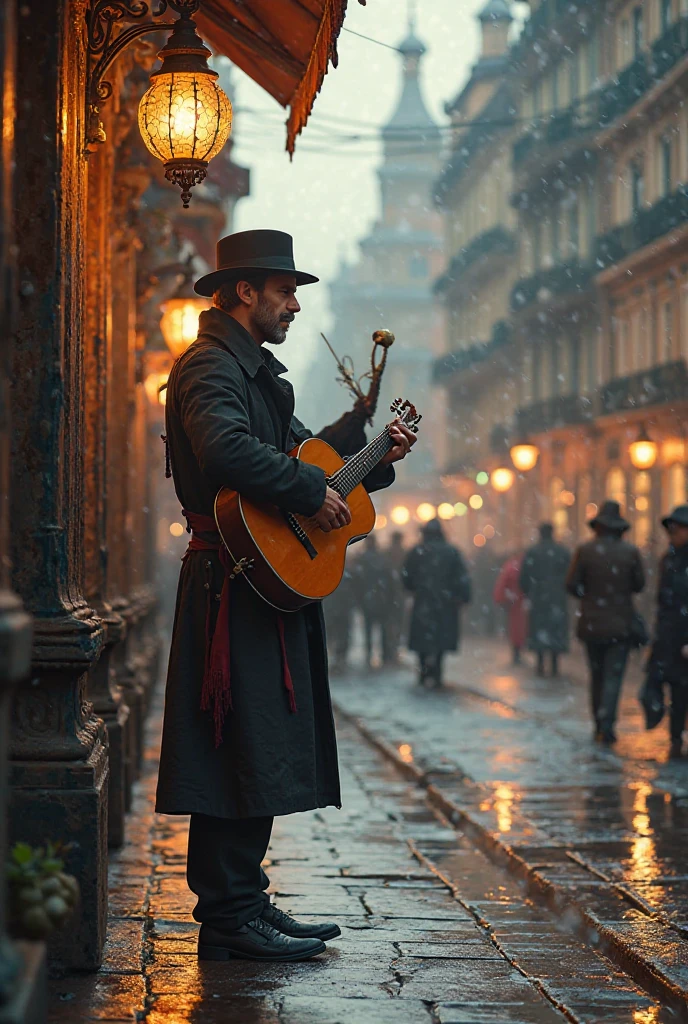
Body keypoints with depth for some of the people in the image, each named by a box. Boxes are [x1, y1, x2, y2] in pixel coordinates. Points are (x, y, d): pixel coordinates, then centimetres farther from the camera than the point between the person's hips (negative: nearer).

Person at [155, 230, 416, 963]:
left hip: (274, 583, 11)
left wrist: (375, 460, 14)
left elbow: (300, 454, 26)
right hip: (237, 580, -11)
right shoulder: (210, 365, -11)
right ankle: (229, 918, -5)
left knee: (260, 753, 12)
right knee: (247, 750, -9)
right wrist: (312, 490, -22)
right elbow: (226, 449, -29)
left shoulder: (259, 370, 22)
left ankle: (240, 903, 18)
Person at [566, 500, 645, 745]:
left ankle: (599, 724, 19)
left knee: (597, 675, 14)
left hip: (592, 623, 1)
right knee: (613, 676, 0)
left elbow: (571, 584, -6)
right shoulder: (630, 552, -6)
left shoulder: (585, 551, -7)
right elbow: (639, 585, 3)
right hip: (620, 624, -1)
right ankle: (607, 724, -15)